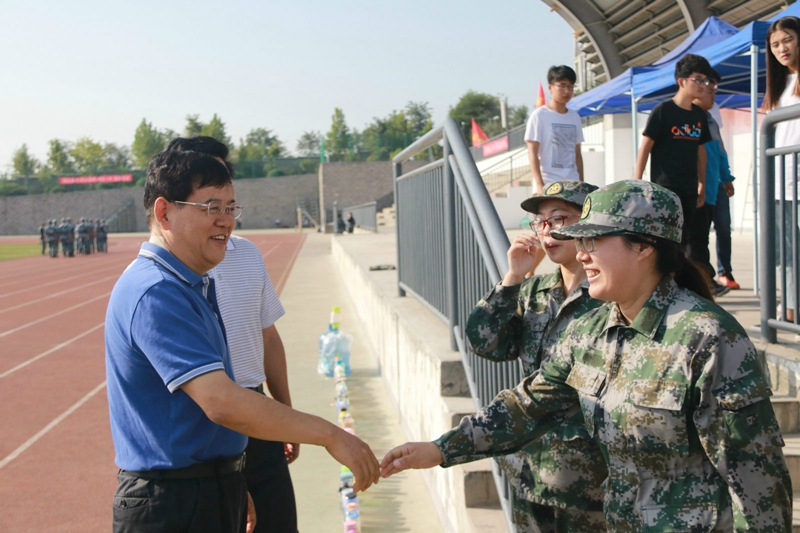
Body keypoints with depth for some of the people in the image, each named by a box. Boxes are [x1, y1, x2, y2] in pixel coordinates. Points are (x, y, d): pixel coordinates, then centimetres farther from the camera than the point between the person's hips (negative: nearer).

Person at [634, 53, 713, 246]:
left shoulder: (700, 115, 11)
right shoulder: (662, 111, -7)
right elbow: (645, 147, -8)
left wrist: (702, 184, 18)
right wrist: (637, 183, -12)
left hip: (689, 189, 6)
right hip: (664, 187, -6)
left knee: (682, 240, 9)